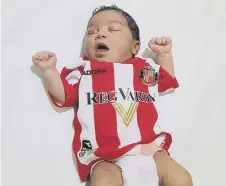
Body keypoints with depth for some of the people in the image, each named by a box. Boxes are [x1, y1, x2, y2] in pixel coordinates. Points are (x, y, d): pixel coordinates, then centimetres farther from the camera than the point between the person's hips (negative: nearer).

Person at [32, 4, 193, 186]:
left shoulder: (144, 68, 17)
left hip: (150, 150, 3)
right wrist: (49, 69, -1)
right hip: (106, 158, -2)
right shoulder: (83, 72, 11)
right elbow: (63, 95, 8)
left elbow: (168, 82, 31)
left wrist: (165, 54, 22)